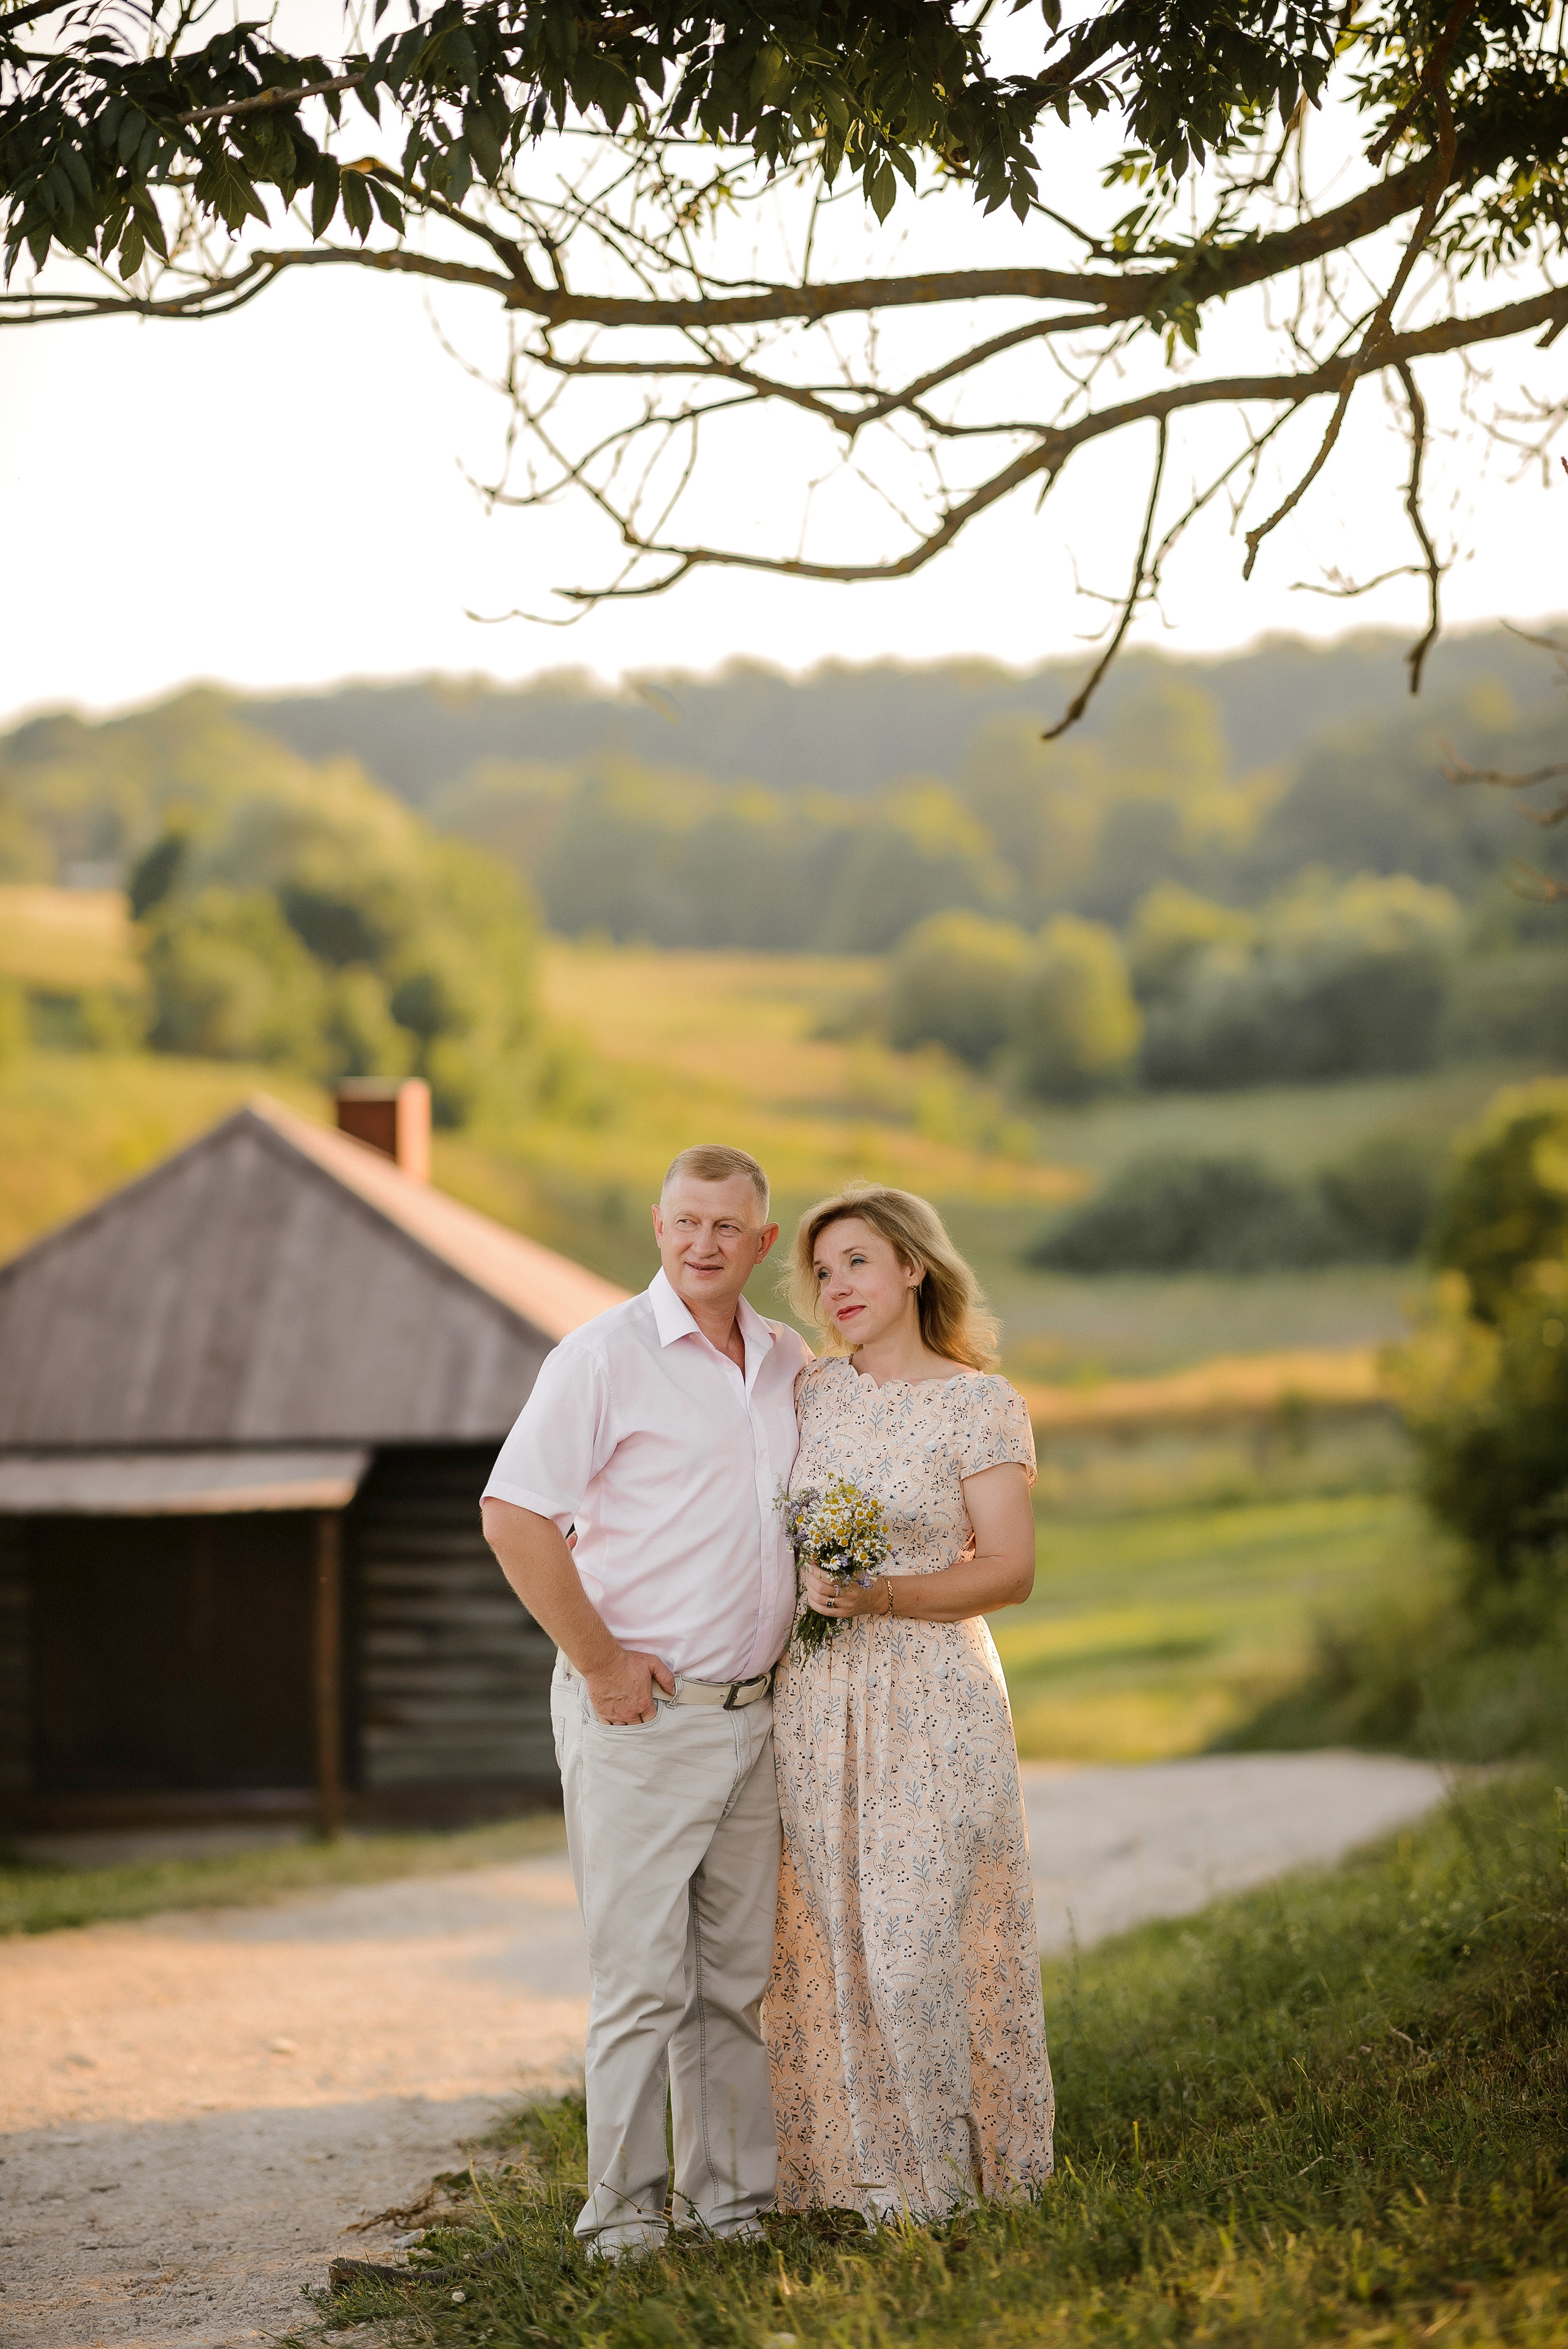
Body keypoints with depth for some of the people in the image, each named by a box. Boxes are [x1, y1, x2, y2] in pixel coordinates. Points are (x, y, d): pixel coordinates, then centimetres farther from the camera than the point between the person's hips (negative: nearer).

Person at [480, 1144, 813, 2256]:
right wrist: (601, 1661, -12)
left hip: (754, 1714, 6)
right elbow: (514, 1515, -13)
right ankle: (624, 2212, 3)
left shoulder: (791, 1362, 10)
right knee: (641, 1977, -5)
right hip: (640, 1711, -6)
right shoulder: (606, 1355, -8)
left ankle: (734, 2200, 18)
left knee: (739, 1978, 10)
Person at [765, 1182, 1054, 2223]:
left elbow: (1010, 1571, -9)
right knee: (827, 1937, 3)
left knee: (920, 1933, -7)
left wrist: (881, 1598, -20)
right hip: (813, 1702, 4)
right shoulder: (811, 1395, 10)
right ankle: (851, 2163, 11)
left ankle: (933, 2175, 2)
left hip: (934, 1704, -4)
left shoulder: (981, 1405, -3)